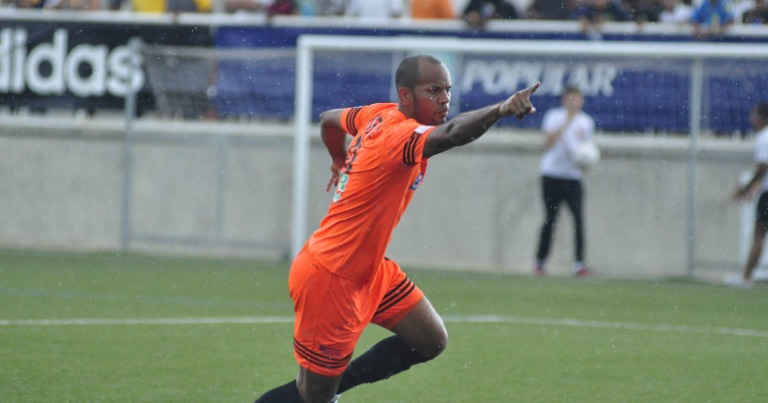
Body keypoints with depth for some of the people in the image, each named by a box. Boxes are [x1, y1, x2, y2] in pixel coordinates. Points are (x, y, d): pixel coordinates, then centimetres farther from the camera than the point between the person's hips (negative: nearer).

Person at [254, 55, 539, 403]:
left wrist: (341, 161, 40)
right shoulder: (399, 134, -26)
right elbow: (451, 134, -48)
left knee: (431, 340, 7)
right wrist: (501, 110, -61)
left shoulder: (380, 115, 2)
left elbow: (329, 119, 23)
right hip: (329, 279, -10)